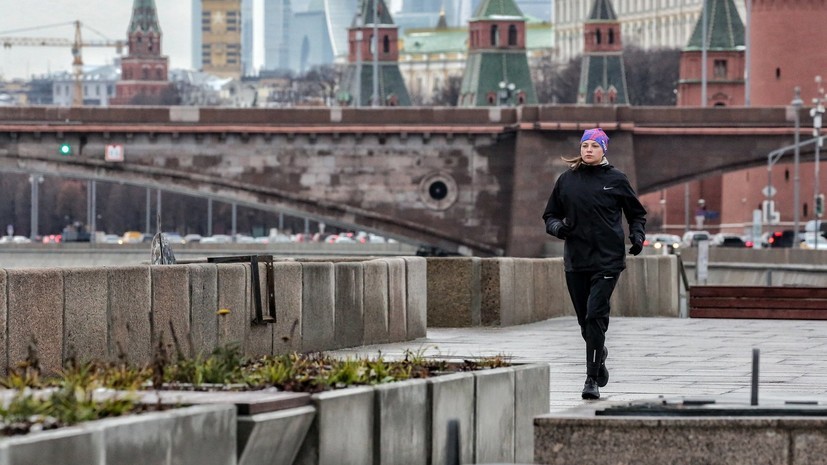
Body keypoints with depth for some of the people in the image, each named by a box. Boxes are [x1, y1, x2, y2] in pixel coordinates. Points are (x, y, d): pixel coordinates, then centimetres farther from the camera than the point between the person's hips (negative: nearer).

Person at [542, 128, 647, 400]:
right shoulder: (567, 180, 8)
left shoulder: (616, 180, 2)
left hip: (607, 259, -3)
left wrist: (637, 235, -3)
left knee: (595, 315, -14)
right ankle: (599, 355, 40)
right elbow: (550, 214, 15)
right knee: (585, 320, 10)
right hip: (575, 261, 3)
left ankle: (592, 380, -12)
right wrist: (557, 227, -6)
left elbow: (637, 213, 15)